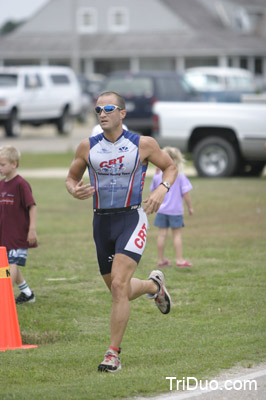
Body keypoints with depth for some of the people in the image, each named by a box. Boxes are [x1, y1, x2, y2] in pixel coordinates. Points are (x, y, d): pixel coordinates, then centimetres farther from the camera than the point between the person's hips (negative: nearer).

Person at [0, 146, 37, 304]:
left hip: (19, 234, -8)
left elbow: (32, 206, -15)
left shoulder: (21, 184, -14)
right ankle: (27, 293, 30)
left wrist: (32, 229, -18)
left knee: (13, 264, -13)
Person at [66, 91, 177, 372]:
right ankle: (154, 285, 47)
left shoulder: (143, 145, -3)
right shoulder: (87, 147, 3)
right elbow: (71, 177, 15)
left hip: (131, 219, -4)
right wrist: (74, 191, -9)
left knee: (119, 285, -20)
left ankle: (113, 354, -12)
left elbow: (170, 167, 10)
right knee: (119, 291, 13)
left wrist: (162, 189, -10)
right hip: (101, 222, 4)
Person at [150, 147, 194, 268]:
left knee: (162, 234, 7)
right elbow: (185, 193, -8)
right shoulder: (180, 176, -10)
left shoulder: (157, 176, -2)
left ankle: (161, 260, 14)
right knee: (177, 234, 6)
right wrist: (190, 207, 3)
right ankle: (179, 259, 7)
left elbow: (153, 191, 12)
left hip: (161, 209, 2)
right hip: (175, 210, -2)